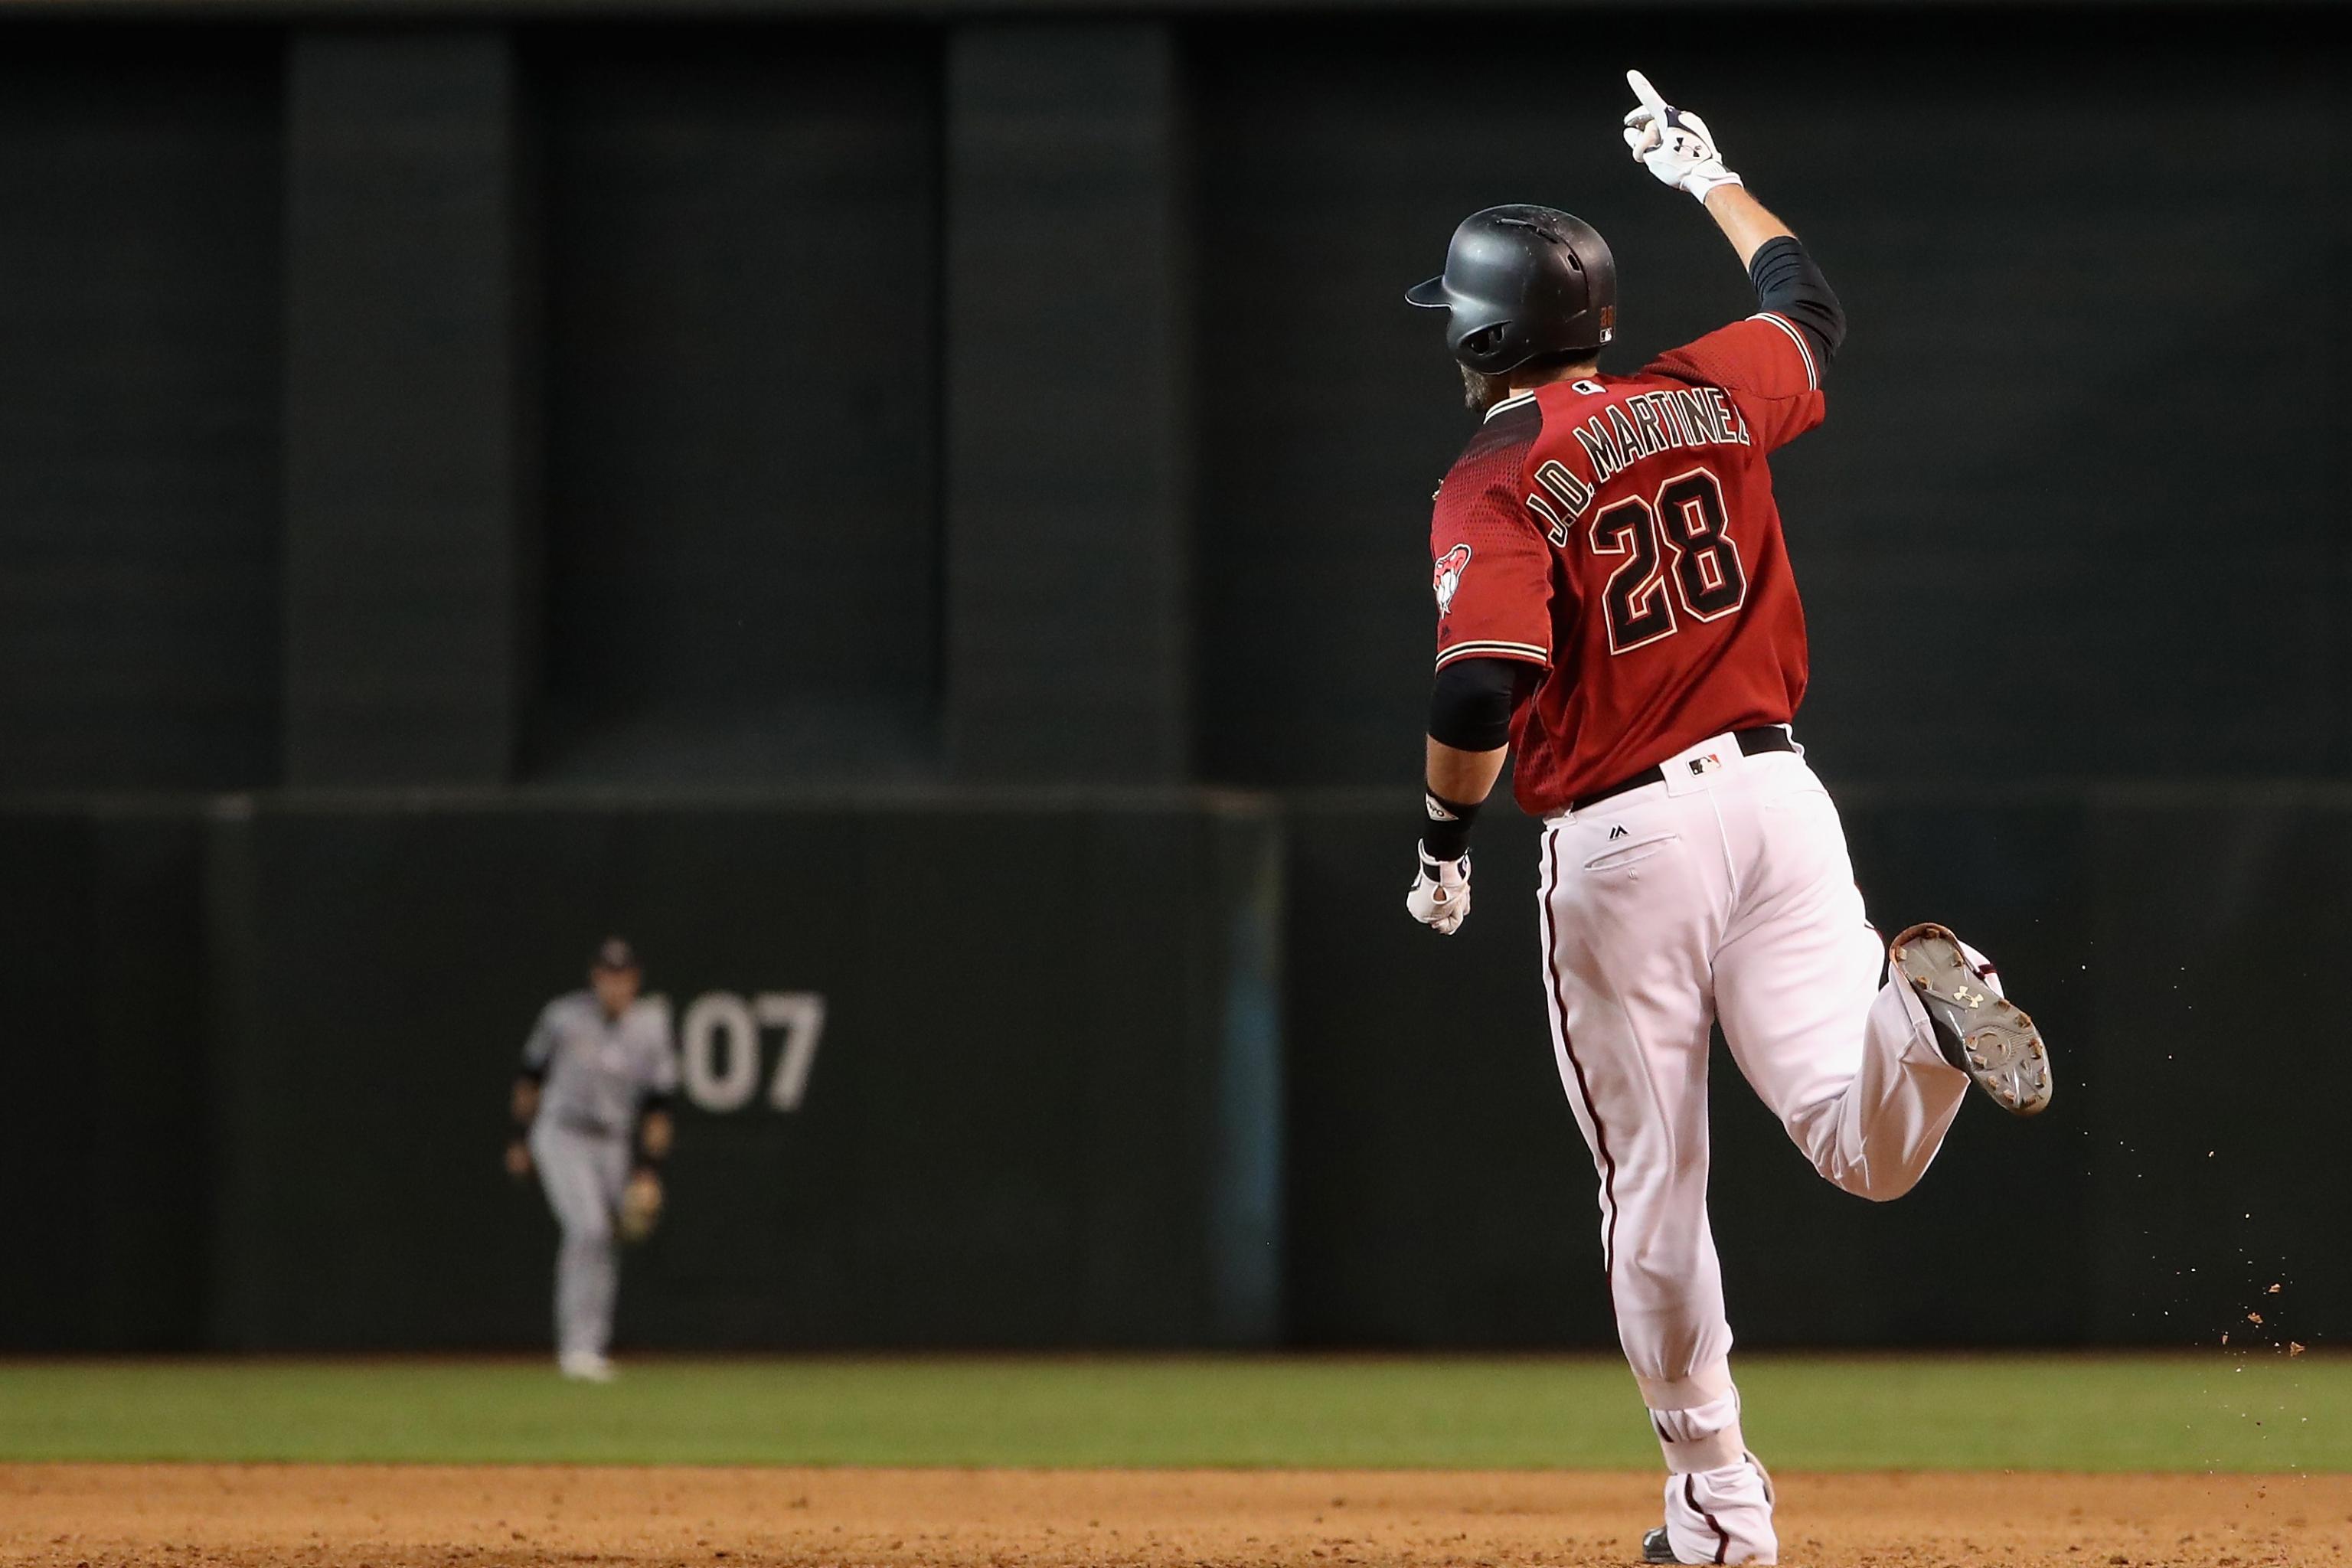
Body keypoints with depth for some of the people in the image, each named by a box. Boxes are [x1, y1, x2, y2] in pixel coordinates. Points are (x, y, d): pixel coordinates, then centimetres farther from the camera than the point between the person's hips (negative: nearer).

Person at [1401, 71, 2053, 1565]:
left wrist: (1445, 838, -6)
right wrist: (1712, 177, 44)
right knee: (1870, 1149, -3)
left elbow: (1483, 692, -23)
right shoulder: (1707, 398, 7)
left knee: (1654, 1188, 10)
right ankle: (1913, 1003, -36)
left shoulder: (1496, 484, -9)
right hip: (1775, 792, 4)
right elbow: (1813, 307, 30)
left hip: (1621, 839, -4)